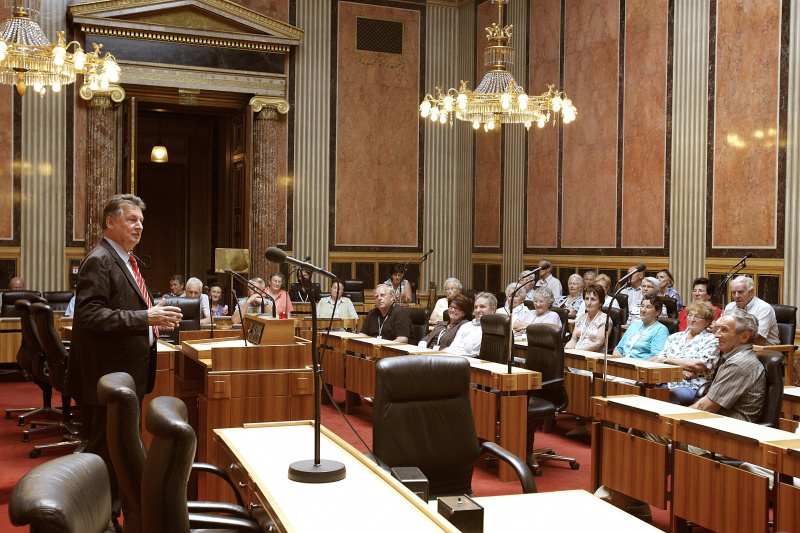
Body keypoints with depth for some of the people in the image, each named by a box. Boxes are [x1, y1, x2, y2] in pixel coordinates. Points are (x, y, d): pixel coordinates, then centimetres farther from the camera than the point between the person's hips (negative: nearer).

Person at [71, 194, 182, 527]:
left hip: (128, 374, 10)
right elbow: (90, 315, -25)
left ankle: (119, 510, 31)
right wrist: (145, 318, -27)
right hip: (109, 375, -10)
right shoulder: (98, 261, -14)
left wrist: (155, 317, 10)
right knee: (106, 453, -2)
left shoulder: (125, 262, 17)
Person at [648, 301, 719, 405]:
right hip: (665, 383, 5)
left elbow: (699, 365, -9)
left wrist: (666, 359, -4)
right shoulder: (674, 337, 22)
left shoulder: (711, 341, 6)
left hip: (690, 387, -5)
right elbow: (659, 360, 12)